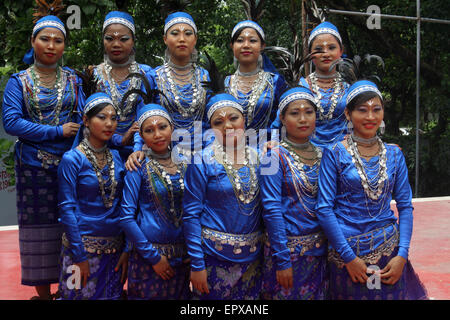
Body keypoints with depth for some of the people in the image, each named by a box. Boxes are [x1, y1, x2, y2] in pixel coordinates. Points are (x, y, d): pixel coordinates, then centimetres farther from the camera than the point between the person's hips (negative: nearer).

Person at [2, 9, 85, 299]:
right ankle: (43, 292, 18)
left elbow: (82, 118, 2)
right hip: (34, 166, -2)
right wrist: (57, 131, -14)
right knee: (40, 228, 5)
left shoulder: (73, 79, 8)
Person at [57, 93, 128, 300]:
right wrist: (79, 255, -14)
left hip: (115, 246, 5)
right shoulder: (72, 159, -8)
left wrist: (127, 249, 1)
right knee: (82, 295, 5)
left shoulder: (117, 158, 5)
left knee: (112, 295, 13)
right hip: (83, 245, -4)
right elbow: (66, 208, -11)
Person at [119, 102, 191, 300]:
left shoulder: (183, 165, 4)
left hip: (183, 254, 4)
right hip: (148, 256, -4)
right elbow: (126, 217, -12)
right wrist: (154, 256, -13)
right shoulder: (139, 167, -9)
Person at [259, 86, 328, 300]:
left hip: (321, 250, 5)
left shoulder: (321, 155, 7)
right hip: (288, 248, -5)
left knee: (318, 295, 15)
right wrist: (282, 260, -17)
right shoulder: (276, 156, -10)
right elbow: (271, 210, -14)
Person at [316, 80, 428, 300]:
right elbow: (324, 209, -10)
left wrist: (402, 255, -5)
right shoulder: (334, 154, -6)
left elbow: (405, 206, 5)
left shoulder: (394, 154, 4)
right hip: (348, 250, -3)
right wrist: (348, 257, -13)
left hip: (389, 249, 3)